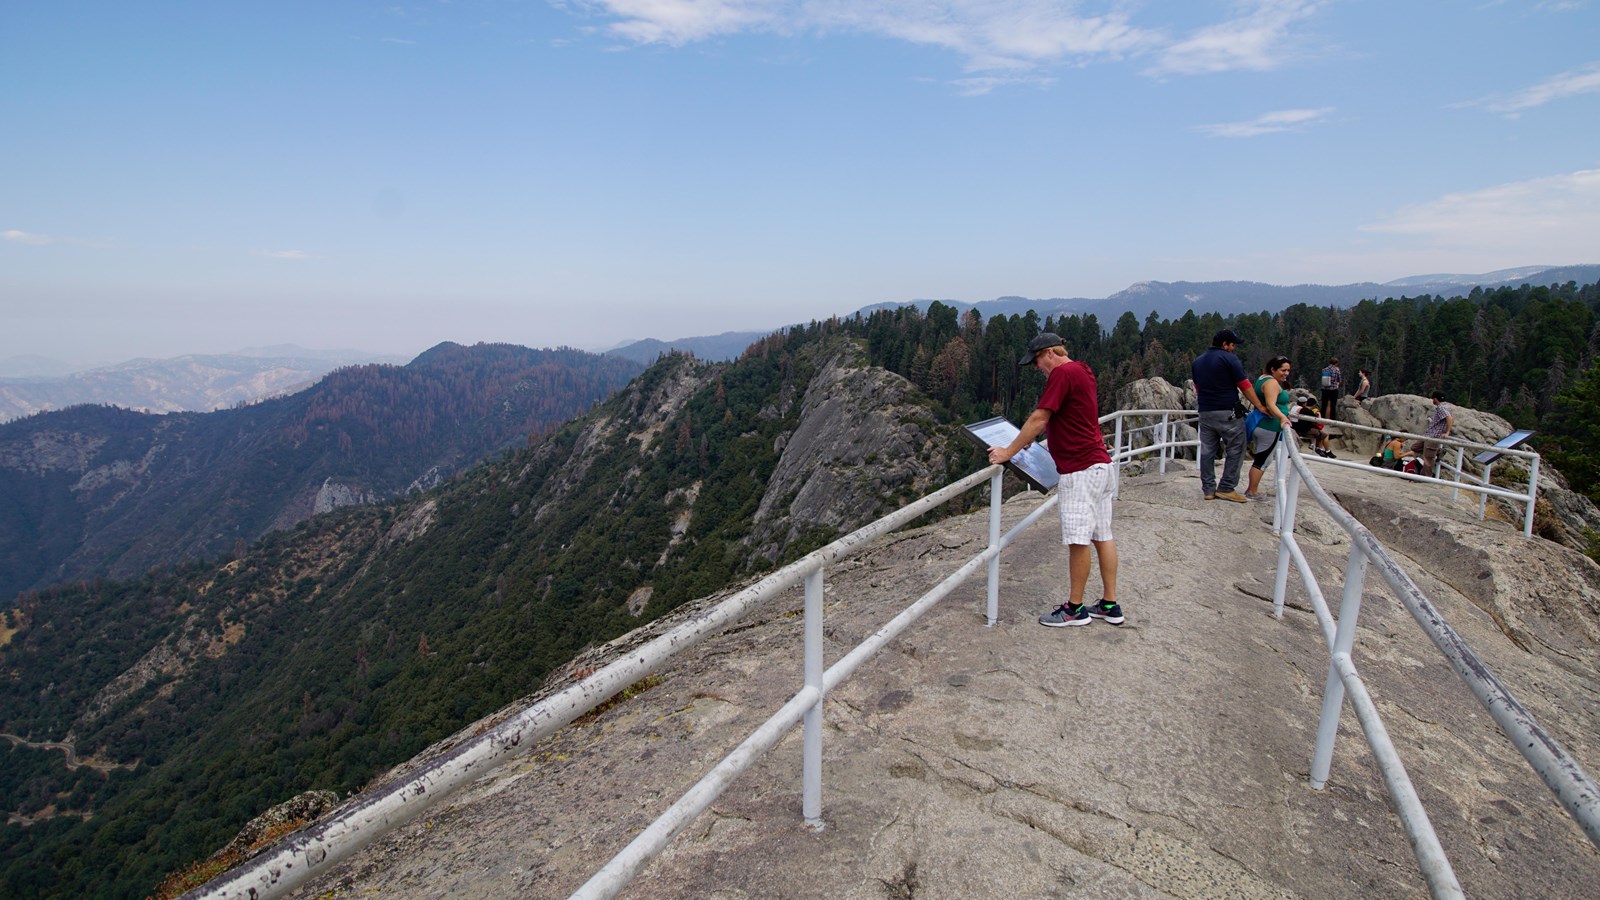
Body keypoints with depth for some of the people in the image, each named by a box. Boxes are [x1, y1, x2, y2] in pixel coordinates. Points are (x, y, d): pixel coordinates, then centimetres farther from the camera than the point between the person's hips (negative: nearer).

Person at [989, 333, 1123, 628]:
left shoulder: (1063, 373, -13)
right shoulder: (1082, 372, 18)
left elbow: (1038, 420, -16)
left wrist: (1008, 452, -11)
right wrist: (1051, 442, 32)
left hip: (1080, 469, -11)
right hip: (1098, 463, 11)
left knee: (1079, 539, -3)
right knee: (1102, 535, 12)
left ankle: (1075, 608, 5)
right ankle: (1110, 604, 18)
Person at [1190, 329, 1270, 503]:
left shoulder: (1198, 361, 12)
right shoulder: (1228, 358, -8)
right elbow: (1245, 386, -8)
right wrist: (1260, 407, -1)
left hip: (1205, 412, 7)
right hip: (1228, 413, -6)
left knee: (1207, 451, 8)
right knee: (1235, 450, 2)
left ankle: (1208, 489, 10)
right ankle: (1226, 488, 1)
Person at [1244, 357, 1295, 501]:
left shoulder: (1263, 378, 15)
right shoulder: (1271, 382, -16)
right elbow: (1271, 405, -30)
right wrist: (1282, 417, -45)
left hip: (1260, 424, 10)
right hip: (1270, 427, -10)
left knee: (1259, 458, 15)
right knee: (1262, 460, -2)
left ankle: (1251, 489, 20)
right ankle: (1252, 493, 3)